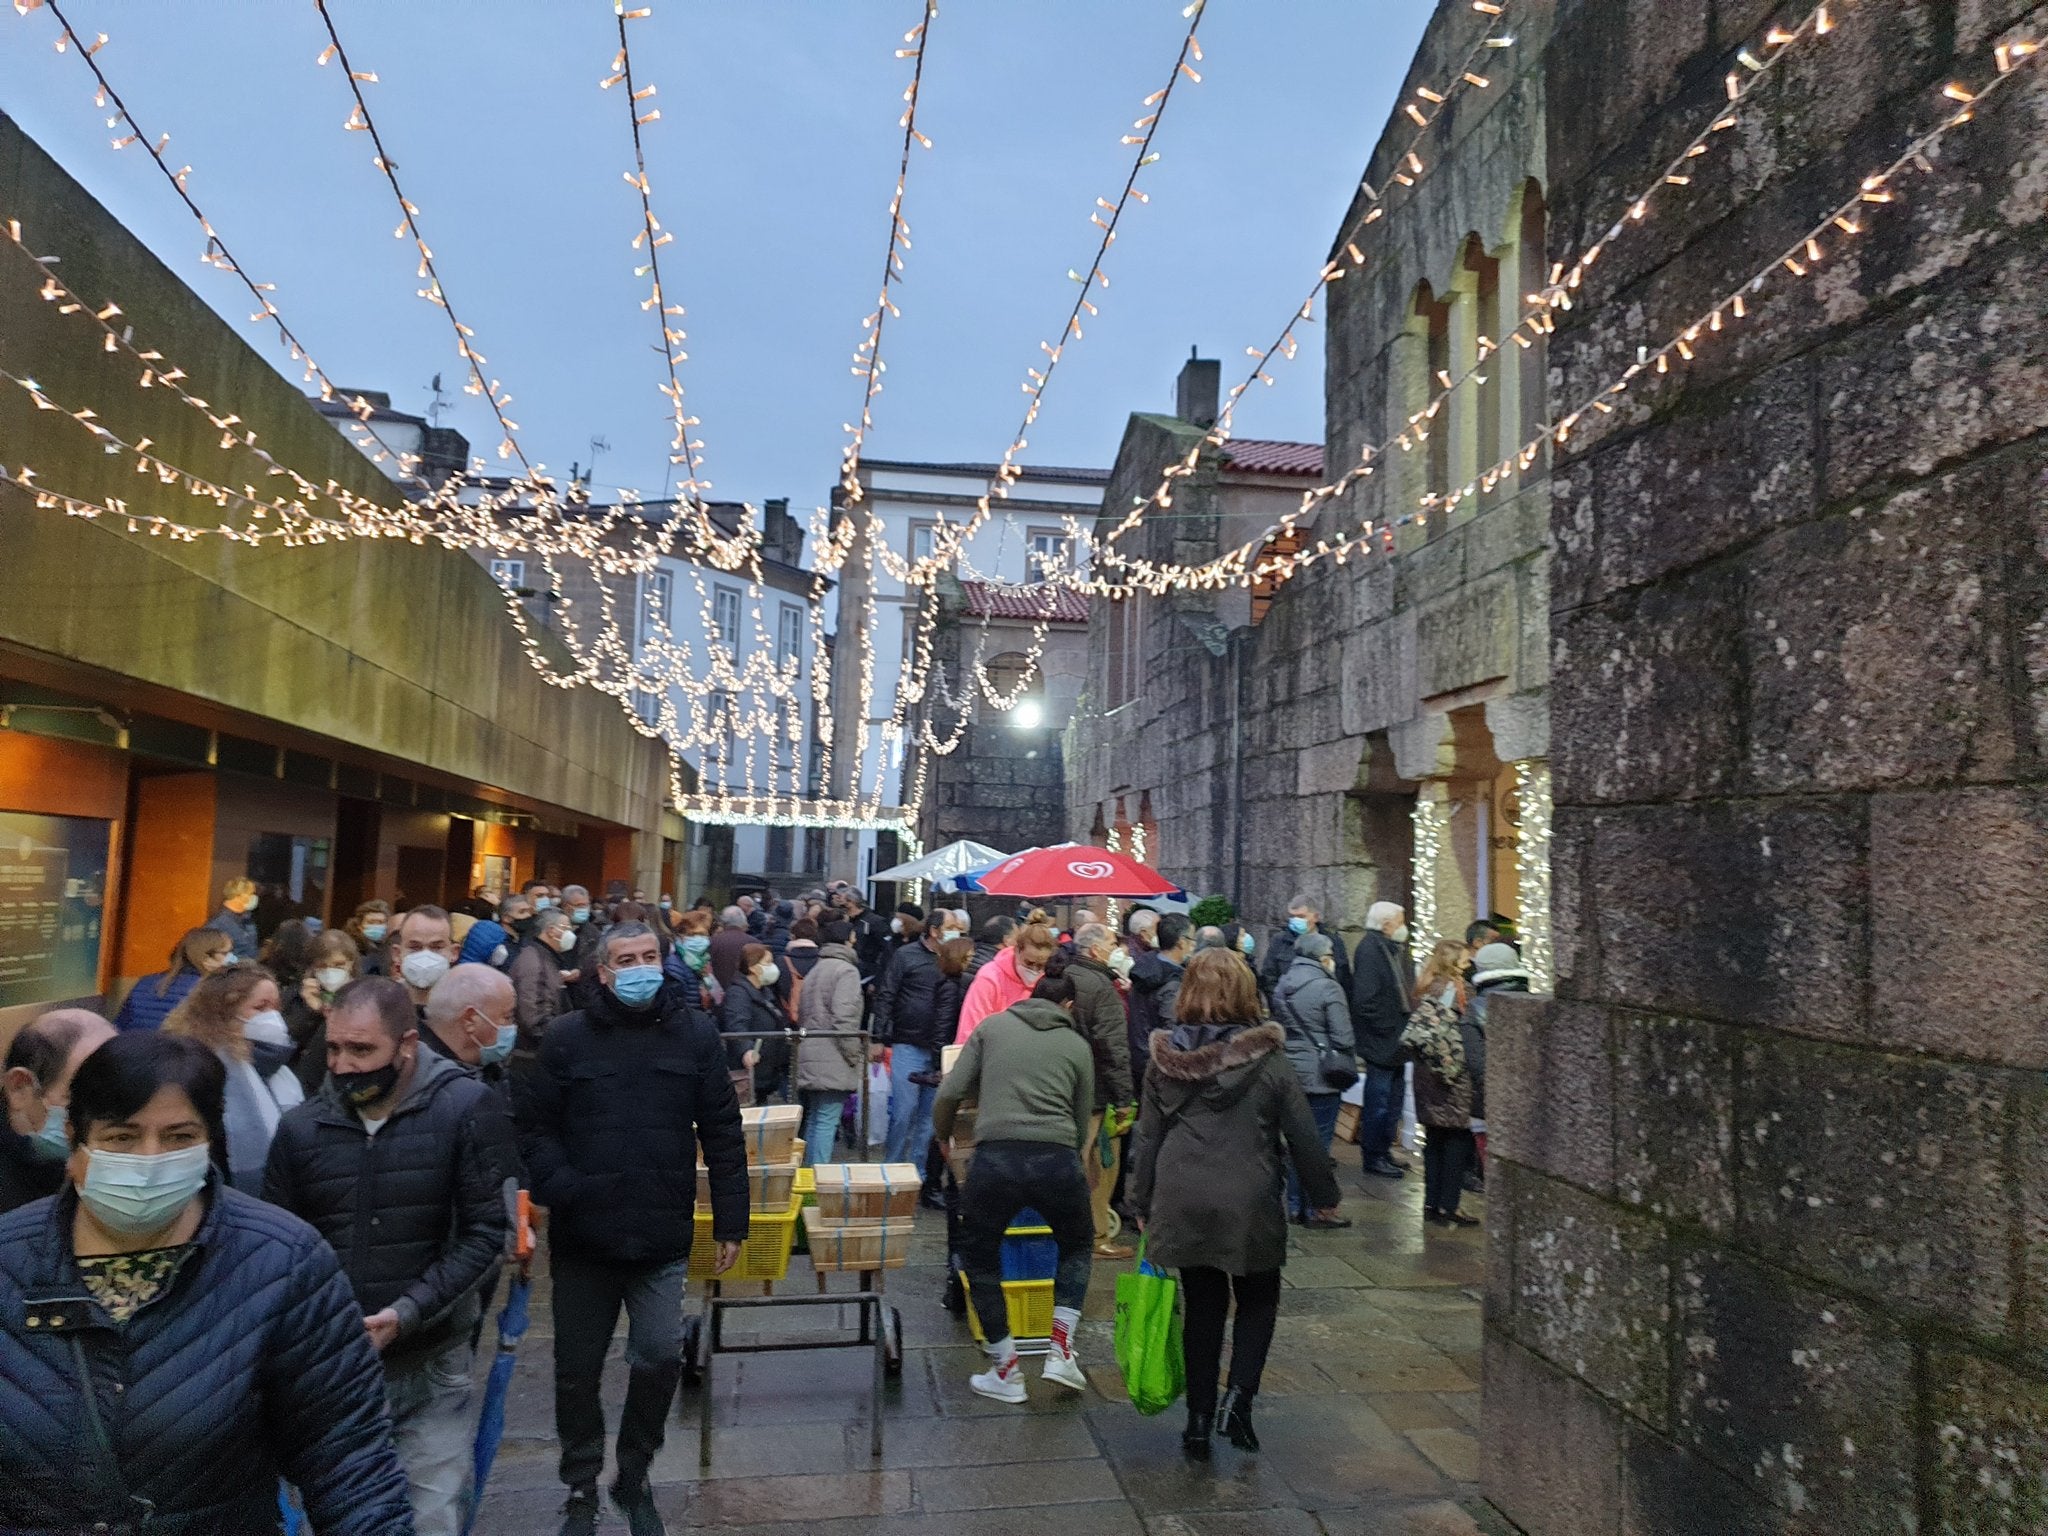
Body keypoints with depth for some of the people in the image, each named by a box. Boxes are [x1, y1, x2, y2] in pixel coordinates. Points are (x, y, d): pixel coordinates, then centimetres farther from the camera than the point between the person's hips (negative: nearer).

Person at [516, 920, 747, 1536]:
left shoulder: (694, 1034, 0)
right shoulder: (568, 1037, -1)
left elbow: (723, 1133, 2)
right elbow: (535, 1126, -1)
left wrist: (730, 1220, 1)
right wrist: (560, 1190, -16)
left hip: (663, 1237, 0)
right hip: (582, 1237, 1)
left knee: (660, 1358, -2)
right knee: (578, 1368, 12)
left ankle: (634, 1478, 26)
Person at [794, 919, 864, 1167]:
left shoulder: (814, 970, 21)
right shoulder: (846, 970, -8)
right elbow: (845, 1018, -17)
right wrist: (855, 1056, -10)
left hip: (808, 1060, 9)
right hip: (832, 1062, -9)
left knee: (813, 1121, 15)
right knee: (827, 1121, -8)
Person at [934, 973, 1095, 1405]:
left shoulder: (992, 1026, 14)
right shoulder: (1078, 1046, 16)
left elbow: (950, 1094, 7)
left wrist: (943, 1136, 27)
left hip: (995, 1158, -1)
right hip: (1058, 1161, 1)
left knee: (979, 1259, 23)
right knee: (1077, 1245, 30)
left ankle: (1006, 1373, 25)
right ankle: (1061, 1350, 20)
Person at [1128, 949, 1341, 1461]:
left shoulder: (1165, 1058, -2)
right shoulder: (1267, 1059, -9)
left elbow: (1147, 1136, 3)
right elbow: (1303, 1134, -2)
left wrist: (1142, 1204, 13)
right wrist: (1324, 1194, 12)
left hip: (1182, 1204, 2)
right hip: (1250, 1206, -2)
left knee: (1202, 1308, 16)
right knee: (1258, 1301, 19)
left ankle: (1199, 1420, 20)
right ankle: (1238, 1397, 2)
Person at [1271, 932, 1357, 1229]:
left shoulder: (1281, 986, 8)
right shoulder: (1328, 988, -14)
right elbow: (1342, 1037, -13)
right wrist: (1349, 1070, 0)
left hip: (1290, 1073, 7)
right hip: (1321, 1077, -6)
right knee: (1318, 1144, 1)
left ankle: (1295, 1206, 20)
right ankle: (1315, 1210, 7)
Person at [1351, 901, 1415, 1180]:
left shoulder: (1394, 949, 13)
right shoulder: (1370, 950, -17)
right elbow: (1366, 1000, -24)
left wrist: (1405, 1029, 8)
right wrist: (1390, 1030, -19)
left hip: (1395, 1041, 10)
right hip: (1382, 1042, -10)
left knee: (1392, 1102, 17)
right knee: (1379, 1103, 0)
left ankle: (1383, 1153, 28)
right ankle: (1373, 1158, 10)